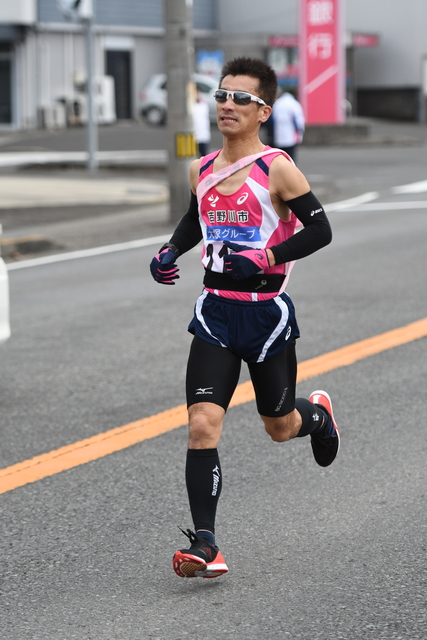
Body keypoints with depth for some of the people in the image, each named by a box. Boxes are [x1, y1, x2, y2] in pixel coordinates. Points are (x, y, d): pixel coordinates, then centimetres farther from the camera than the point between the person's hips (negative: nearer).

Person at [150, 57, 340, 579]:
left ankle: (318, 414, 52)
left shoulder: (277, 169, -10)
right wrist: (169, 252, 7)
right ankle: (205, 545, -11)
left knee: (280, 428, 14)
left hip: (266, 314, -3)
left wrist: (262, 260, -22)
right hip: (215, 314, 3)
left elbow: (320, 230, -12)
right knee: (202, 427, -12)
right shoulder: (202, 170, 6)